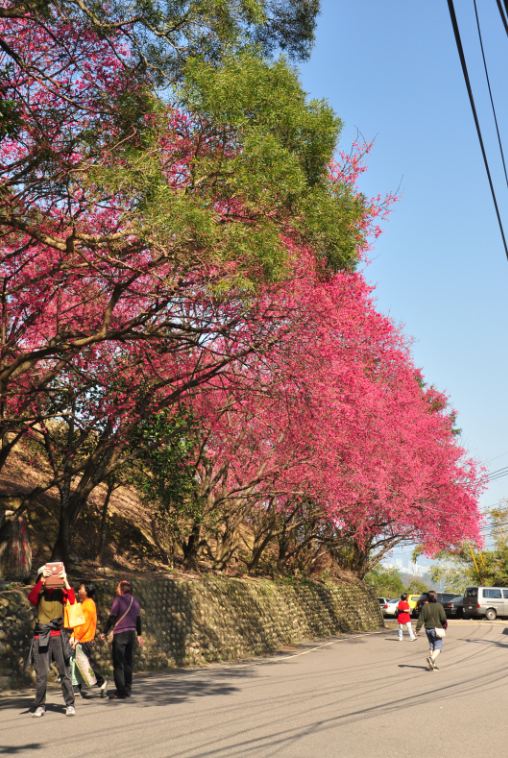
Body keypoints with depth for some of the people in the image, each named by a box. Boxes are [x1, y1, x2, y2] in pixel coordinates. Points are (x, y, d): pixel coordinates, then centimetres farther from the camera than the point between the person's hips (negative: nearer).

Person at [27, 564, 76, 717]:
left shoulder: (61, 593, 7)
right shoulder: (39, 594, 5)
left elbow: (72, 601, -12)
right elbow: (31, 597, -18)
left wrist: (65, 581, -18)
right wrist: (42, 580, -24)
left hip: (59, 636, 0)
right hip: (41, 637, 0)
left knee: (65, 671, -2)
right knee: (41, 674, 1)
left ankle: (70, 704, 3)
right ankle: (40, 706, 12)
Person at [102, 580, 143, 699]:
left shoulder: (118, 600, -7)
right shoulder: (134, 601, 11)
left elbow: (112, 617, -10)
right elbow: (138, 618, 18)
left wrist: (104, 632, -4)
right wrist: (139, 634, 26)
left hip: (120, 634, -6)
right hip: (131, 633, 6)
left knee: (118, 664, -2)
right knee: (128, 663, 13)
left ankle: (121, 691, -5)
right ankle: (127, 689, 15)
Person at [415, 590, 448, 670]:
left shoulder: (425, 606, -2)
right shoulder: (439, 606, -12)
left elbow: (421, 619, -4)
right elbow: (443, 618, -14)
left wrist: (417, 629, -3)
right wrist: (445, 625, 6)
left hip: (428, 629, 4)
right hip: (437, 629, -4)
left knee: (431, 646, 17)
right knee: (438, 647, 1)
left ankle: (433, 665, 18)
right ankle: (431, 658, -27)